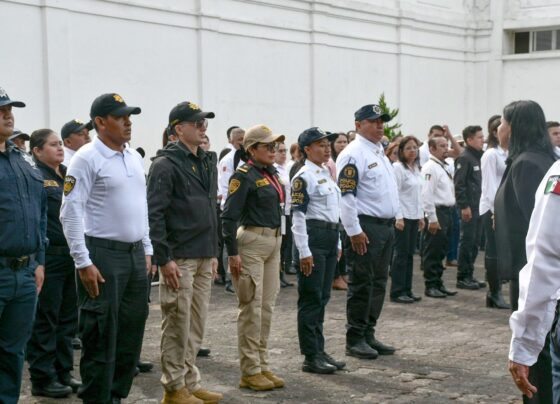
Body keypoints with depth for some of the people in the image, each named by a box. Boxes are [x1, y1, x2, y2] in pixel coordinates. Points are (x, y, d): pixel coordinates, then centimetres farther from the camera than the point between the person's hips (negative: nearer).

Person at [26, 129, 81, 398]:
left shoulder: (68, 175, 15)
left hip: (72, 255, 8)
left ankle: (63, 372, 25)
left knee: (67, 318, 14)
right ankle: (42, 378, 10)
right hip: (48, 257, -8)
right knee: (45, 320, 1)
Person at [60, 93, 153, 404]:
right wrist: (83, 263, -17)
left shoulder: (134, 157, 12)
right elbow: (70, 213, -14)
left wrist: (147, 250, 15)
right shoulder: (87, 158, -11)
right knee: (101, 337, -2)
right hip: (103, 255, -7)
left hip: (135, 254, 7)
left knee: (131, 331, 12)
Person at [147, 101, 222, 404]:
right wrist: (163, 258, -19)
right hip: (179, 258, -8)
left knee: (196, 325, 12)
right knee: (177, 325, -1)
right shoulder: (166, 164, -10)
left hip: (204, 258, 8)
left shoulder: (207, 162, 15)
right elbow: (154, 214, -15)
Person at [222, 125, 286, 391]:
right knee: (251, 307, -3)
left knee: (267, 307, 11)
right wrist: (232, 253, -18)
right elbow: (228, 216, -15)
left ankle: (263, 366, 20)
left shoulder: (273, 174, 14)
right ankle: (250, 371, 4)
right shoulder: (244, 176, -11)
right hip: (251, 241, -8)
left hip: (274, 241, 8)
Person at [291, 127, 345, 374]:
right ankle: (311, 358, 2)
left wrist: (338, 244, 20)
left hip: (330, 238, 9)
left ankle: (319, 351, 21)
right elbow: (298, 215, -16)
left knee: (323, 297, 13)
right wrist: (304, 252, -20)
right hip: (313, 238, -9)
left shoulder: (327, 175, 16)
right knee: (311, 299, -3)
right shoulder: (303, 177, -11)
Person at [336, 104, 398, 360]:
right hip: (366, 227, -9)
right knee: (362, 284, -4)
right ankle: (355, 340, 4)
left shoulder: (380, 152, 18)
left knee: (378, 283, 13)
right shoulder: (353, 154, -12)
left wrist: (392, 221, 19)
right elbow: (346, 195, -19)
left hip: (386, 226, 9)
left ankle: (368, 335, 21)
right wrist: (354, 231, -21)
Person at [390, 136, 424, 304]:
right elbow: (394, 194, -14)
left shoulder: (417, 169, 13)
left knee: (410, 254, 10)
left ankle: (407, 290, 16)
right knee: (401, 254, -4)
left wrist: (421, 216, 15)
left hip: (414, 216, 7)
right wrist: (399, 217, -18)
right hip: (402, 217, -7)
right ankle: (397, 292, 2)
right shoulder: (398, 168, -10)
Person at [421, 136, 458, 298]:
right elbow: (427, 195, -19)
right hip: (436, 213, -9)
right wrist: (432, 219, -21)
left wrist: (449, 214, 16)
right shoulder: (430, 168, -14)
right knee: (432, 253, -2)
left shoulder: (444, 166, 16)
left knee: (441, 252, 14)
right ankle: (431, 286, 4)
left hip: (447, 212, 9)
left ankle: (438, 284, 22)